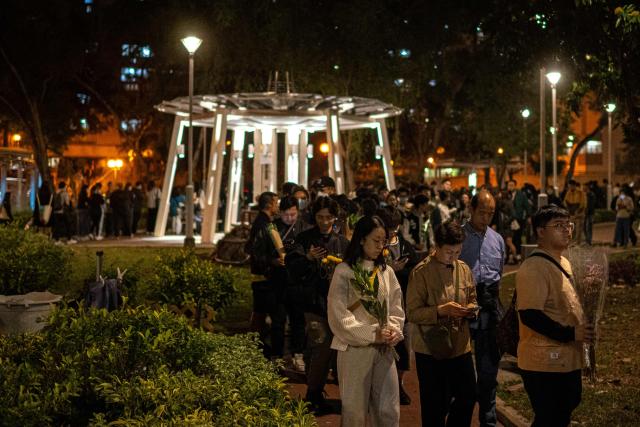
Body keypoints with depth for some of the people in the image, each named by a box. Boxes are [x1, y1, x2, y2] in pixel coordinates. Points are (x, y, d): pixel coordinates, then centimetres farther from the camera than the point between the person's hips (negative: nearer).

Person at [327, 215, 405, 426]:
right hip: (355, 349, -4)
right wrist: (372, 334, -15)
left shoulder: (386, 271, 8)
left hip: (384, 348, 5)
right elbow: (339, 314, -12)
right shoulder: (344, 271, -7)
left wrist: (395, 329, -7)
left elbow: (396, 308, 13)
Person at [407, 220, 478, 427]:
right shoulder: (421, 272, -12)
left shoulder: (464, 269, 5)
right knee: (435, 406, 4)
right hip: (431, 349, -5)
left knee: (468, 397, 11)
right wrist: (441, 310, -26)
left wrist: (470, 309, -6)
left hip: (461, 346, 5)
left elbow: (472, 300, 16)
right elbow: (412, 313, -14)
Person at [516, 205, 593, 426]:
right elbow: (530, 316, -26)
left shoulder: (563, 263, 13)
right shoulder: (533, 268, -19)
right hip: (545, 364, -9)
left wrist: (583, 330, 10)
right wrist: (571, 334, -24)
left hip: (567, 360, 9)